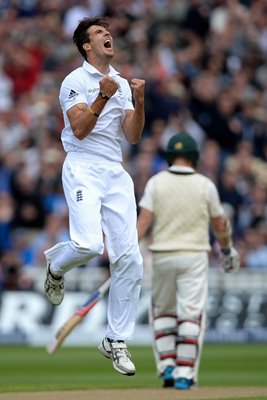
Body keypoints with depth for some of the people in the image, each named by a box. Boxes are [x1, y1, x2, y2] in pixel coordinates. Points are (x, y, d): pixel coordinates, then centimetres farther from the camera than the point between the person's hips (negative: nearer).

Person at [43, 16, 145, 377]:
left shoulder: (122, 83, 17)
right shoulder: (75, 80, -1)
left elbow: (133, 136, 11)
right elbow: (79, 129, -12)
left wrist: (139, 102, -4)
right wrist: (103, 97, -20)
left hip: (116, 172, 6)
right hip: (83, 168, -6)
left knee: (129, 259, -3)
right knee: (89, 243, -27)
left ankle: (116, 341, 6)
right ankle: (55, 265, 11)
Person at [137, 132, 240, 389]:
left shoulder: (156, 183, 0)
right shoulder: (205, 185, -1)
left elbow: (144, 220, -9)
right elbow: (220, 224, 6)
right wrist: (227, 249, 23)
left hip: (162, 257, 1)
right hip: (194, 256, -1)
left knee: (162, 310, 17)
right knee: (191, 315, 0)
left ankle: (167, 367, 8)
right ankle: (185, 374, -6)